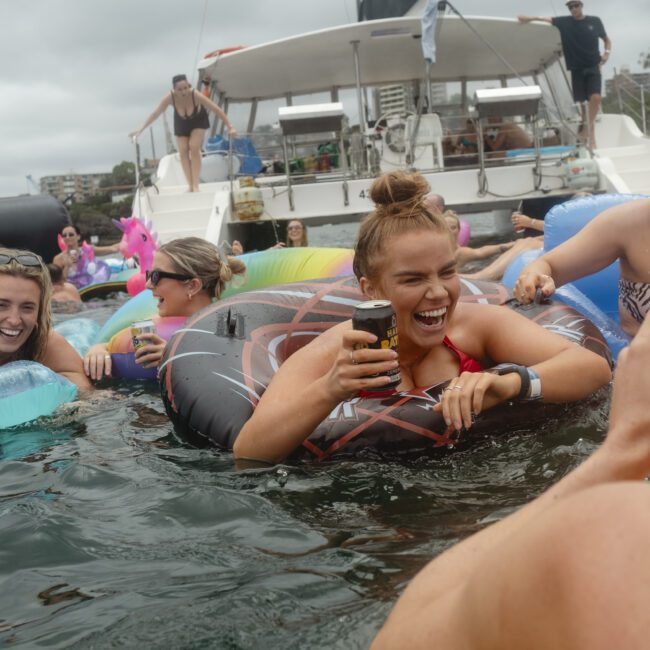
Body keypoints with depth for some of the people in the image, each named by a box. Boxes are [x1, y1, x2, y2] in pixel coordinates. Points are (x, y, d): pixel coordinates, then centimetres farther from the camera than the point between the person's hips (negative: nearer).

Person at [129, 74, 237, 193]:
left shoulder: (196, 95, -40)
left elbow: (216, 109, -36)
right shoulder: (170, 98, -35)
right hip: (181, 123, 2)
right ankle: (190, 185, 0)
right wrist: (140, 129, -25)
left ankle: (196, 185, -15)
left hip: (198, 121, -2)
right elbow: (155, 114, -24)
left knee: (194, 148, -17)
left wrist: (230, 127, -39)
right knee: (183, 151, -6)